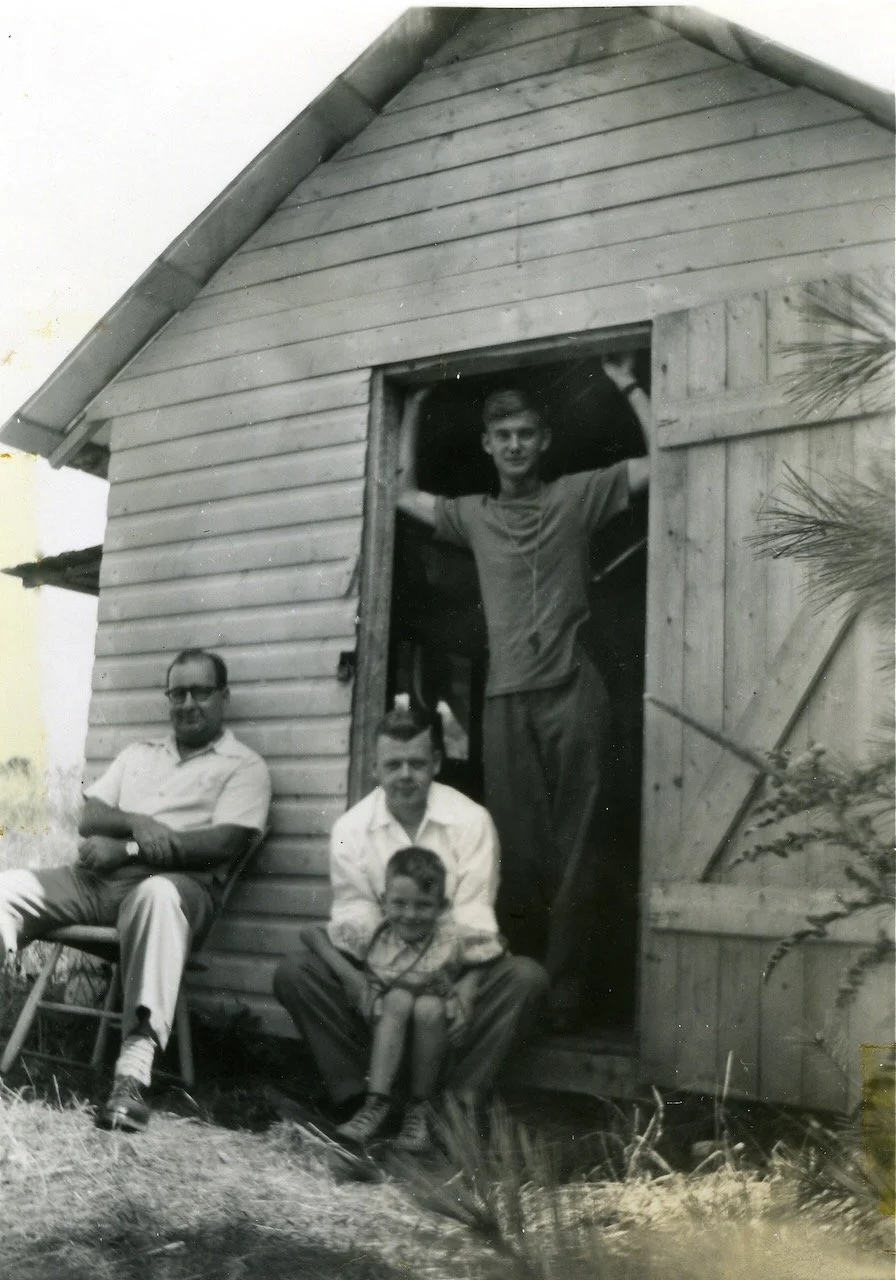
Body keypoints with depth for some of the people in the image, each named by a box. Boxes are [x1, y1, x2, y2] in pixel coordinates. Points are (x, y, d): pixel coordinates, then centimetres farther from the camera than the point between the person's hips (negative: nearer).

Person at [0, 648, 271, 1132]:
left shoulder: (244, 766, 8)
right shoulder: (138, 753, 26)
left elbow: (223, 842, -9)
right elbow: (88, 818, 15)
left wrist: (128, 848, -13)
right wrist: (134, 822, -9)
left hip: (178, 884, -6)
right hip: (99, 876, 6)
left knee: (157, 895, -41)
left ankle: (133, 1074, -48)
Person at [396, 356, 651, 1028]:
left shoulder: (577, 495, 11)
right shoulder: (473, 515, 20)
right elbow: (405, 494, 28)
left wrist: (630, 386, 5)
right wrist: (413, 410, 29)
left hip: (573, 690, -3)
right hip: (506, 698, 3)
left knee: (573, 847, -6)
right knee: (516, 849, 0)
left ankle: (564, 990, -4)